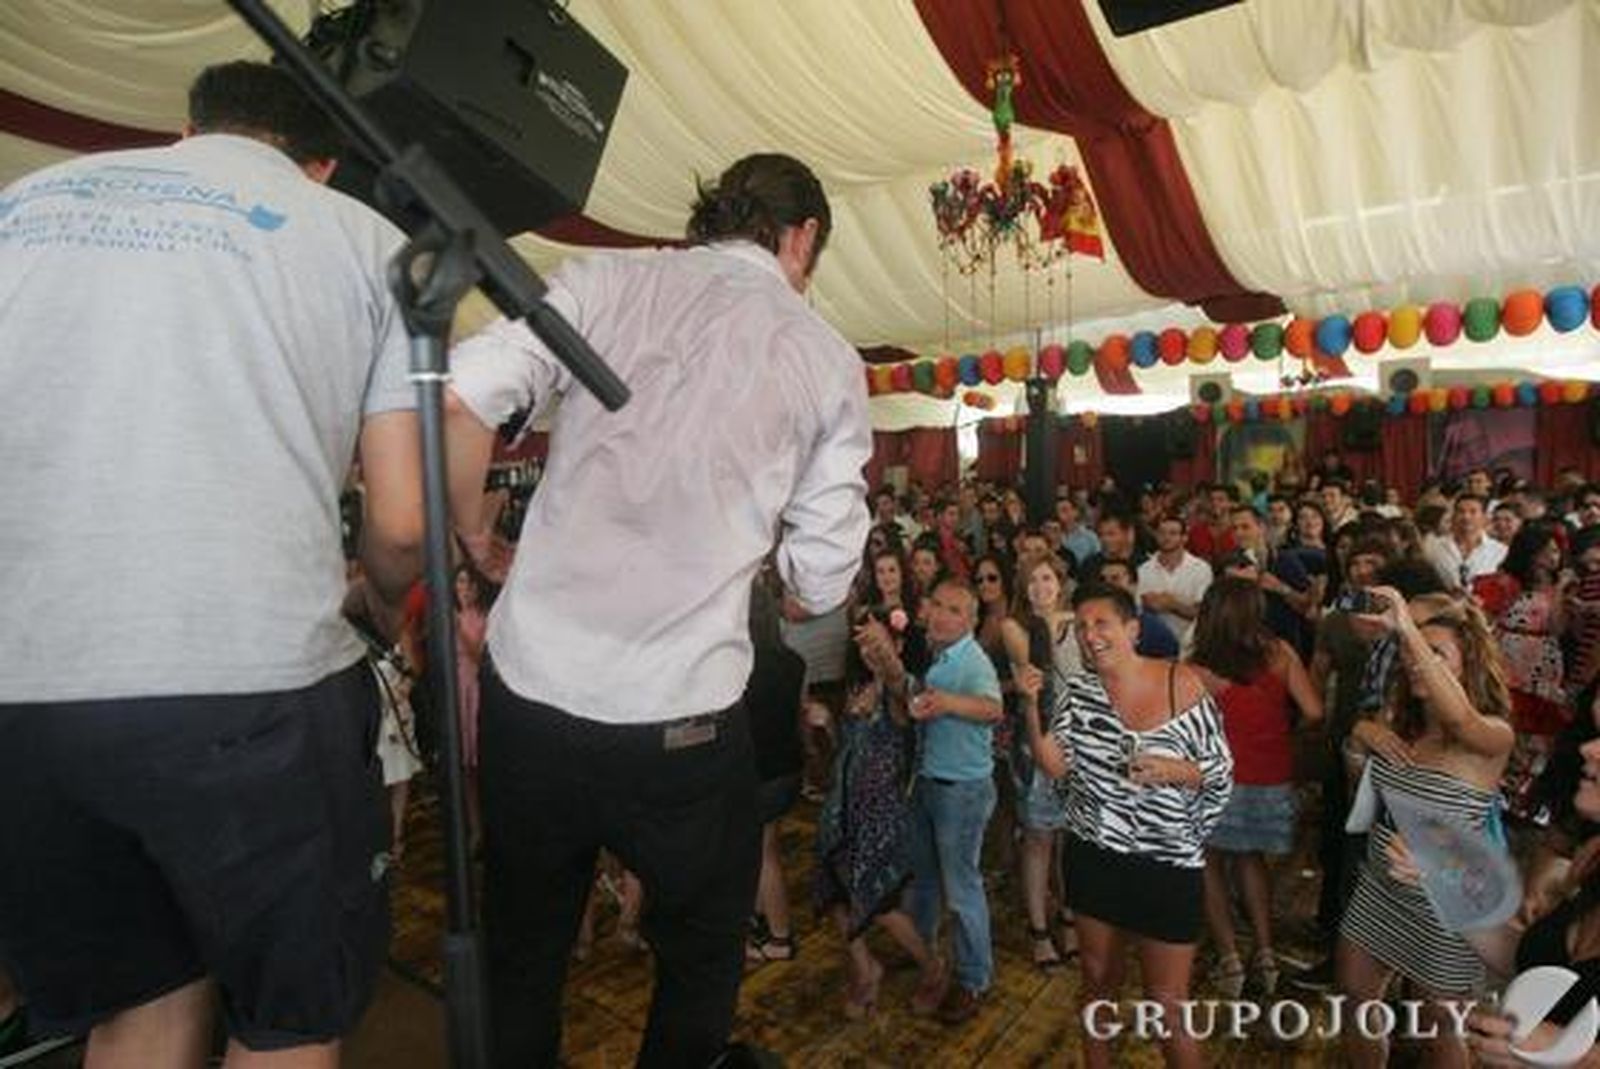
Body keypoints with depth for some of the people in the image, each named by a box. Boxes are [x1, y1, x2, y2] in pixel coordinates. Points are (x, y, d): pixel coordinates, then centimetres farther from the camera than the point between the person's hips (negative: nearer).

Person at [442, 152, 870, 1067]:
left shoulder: (607, 280, 3)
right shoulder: (828, 361, 2)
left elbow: (459, 398, -9)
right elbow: (820, 586, 0)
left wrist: (474, 535, 7)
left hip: (529, 690, 2)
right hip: (683, 724, -1)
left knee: (521, 961, 24)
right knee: (701, 965, 25)